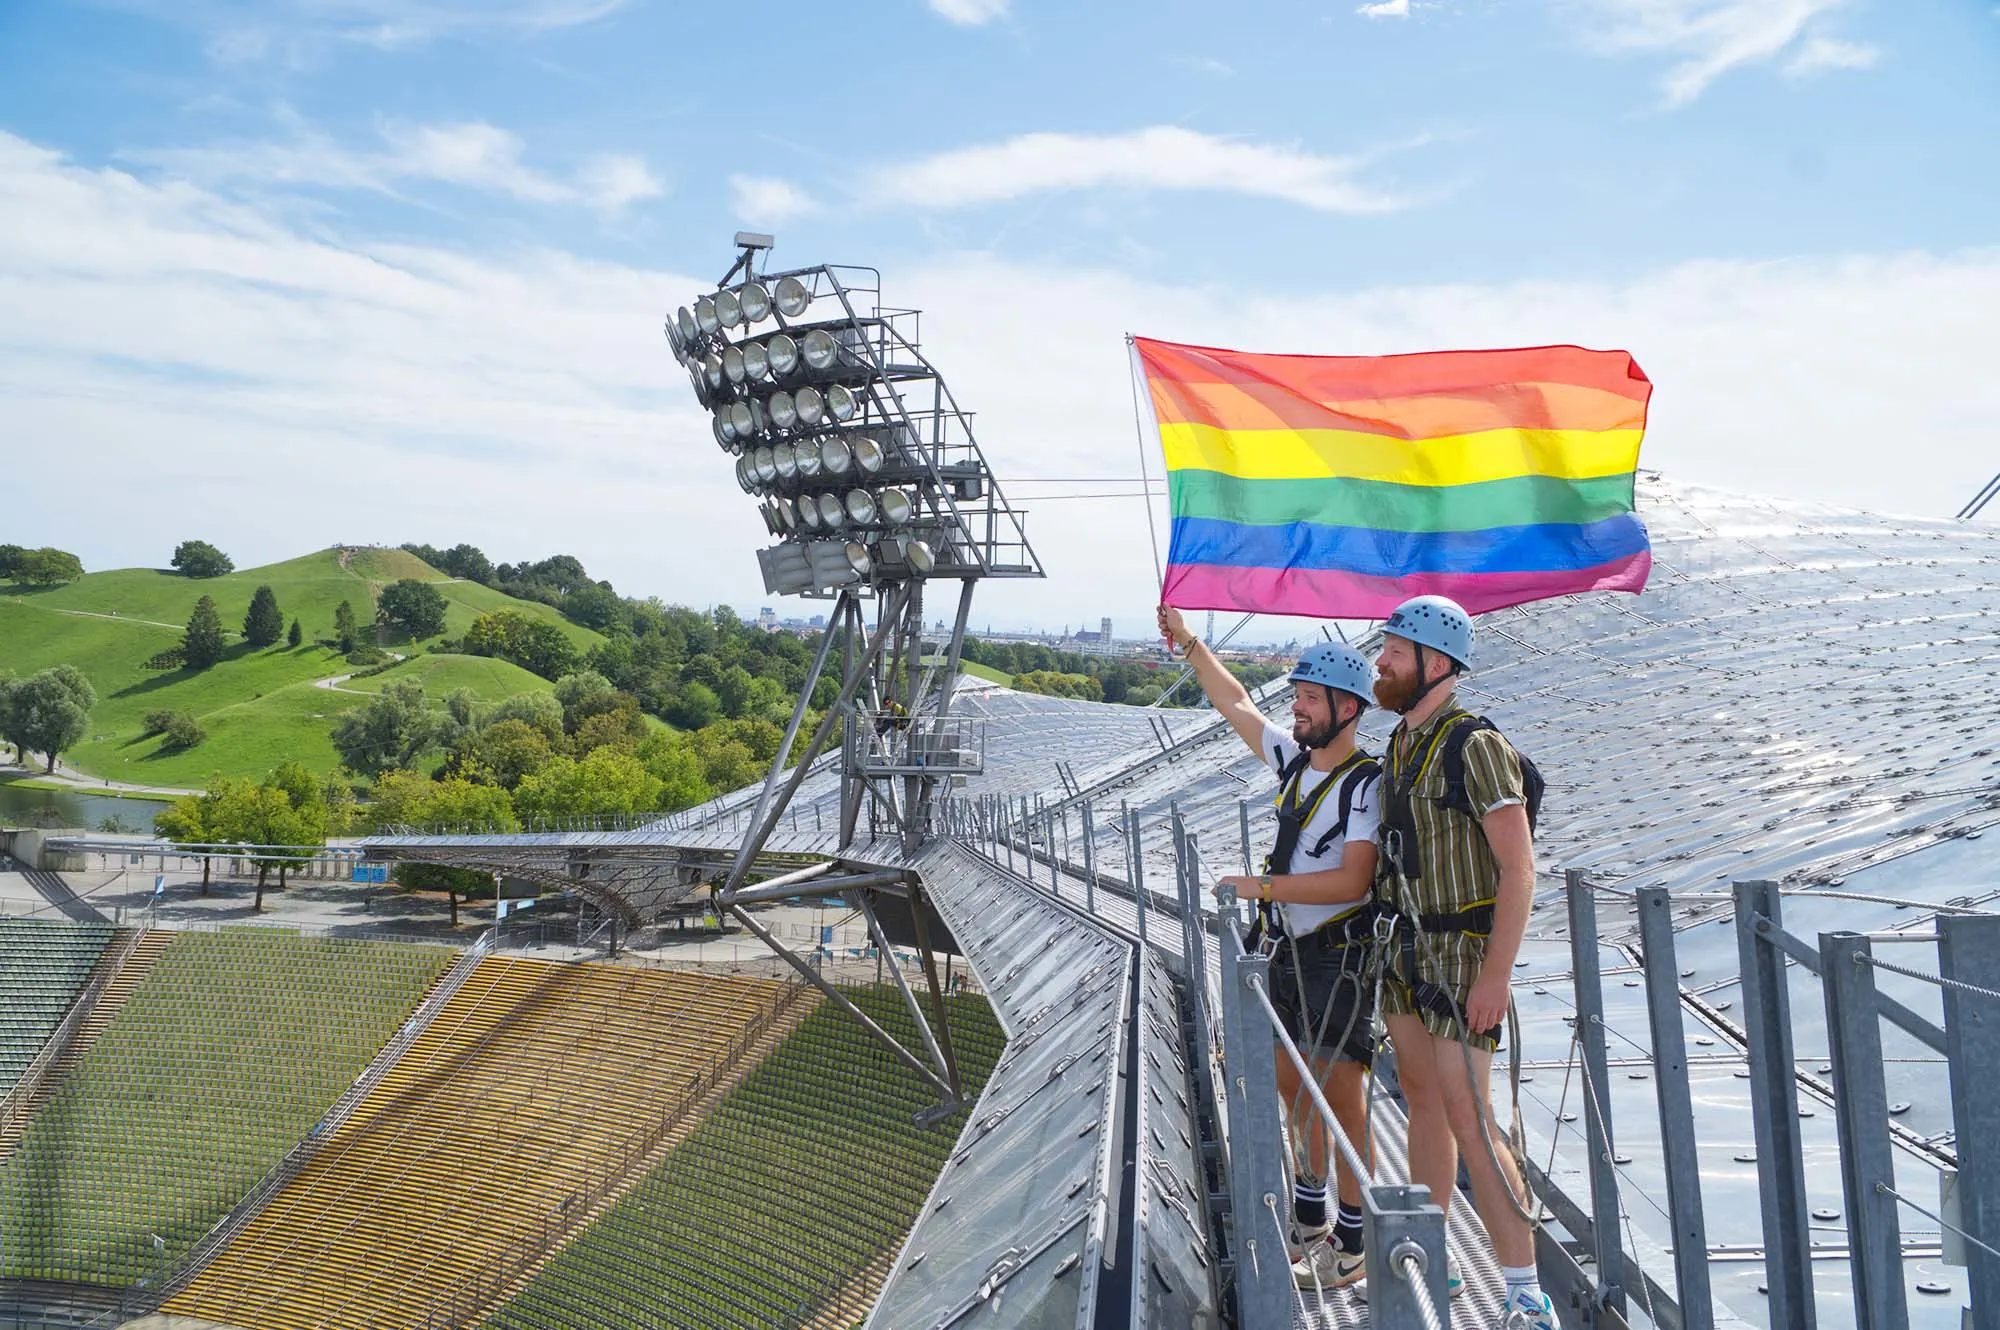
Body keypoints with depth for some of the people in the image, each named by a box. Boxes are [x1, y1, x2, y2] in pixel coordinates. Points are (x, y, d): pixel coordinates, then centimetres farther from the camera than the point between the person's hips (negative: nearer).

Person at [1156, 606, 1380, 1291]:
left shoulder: (1367, 784, -16)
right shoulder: (1295, 760, 7)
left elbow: (1352, 881, -23)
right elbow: (1238, 705, 18)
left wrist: (1264, 886, -19)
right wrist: (1189, 642, 15)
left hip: (1341, 957, -8)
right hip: (1289, 953, 9)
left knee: (1338, 1094, -6)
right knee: (1293, 1086, 16)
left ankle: (1351, 1247, 4)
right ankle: (1310, 1219, 31)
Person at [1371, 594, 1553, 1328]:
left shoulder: (1475, 746, -17)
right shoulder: (1399, 744, 9)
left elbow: (1518, 869, -19)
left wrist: (1495, 975, -22)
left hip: (1462, 952, -8)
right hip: (1405, 945, 8)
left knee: (1469, 1121, -8)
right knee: (1423, 1101, 15)